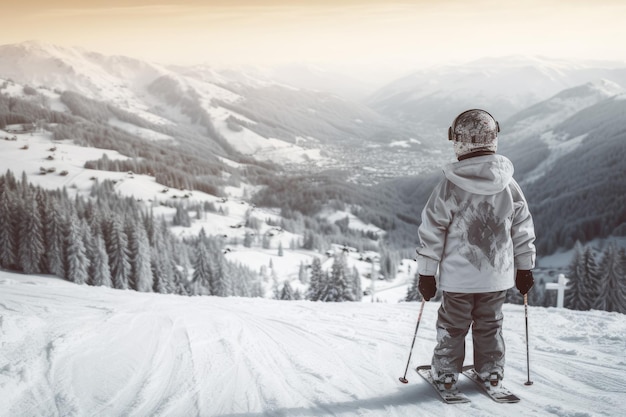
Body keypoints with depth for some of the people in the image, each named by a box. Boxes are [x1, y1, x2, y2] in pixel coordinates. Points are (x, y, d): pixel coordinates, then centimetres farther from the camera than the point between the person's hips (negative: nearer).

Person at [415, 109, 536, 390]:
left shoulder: (449, 186, -15)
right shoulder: (509, 185, -4)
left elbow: (432, 230, -11)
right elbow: (523, 229, 4)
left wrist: (426, 272, -2)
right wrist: (525, 268, 15)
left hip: (458, 277, -3)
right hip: (497, 275, 3)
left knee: (452, 325, 13)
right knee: (490, 324, 19)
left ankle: (446, 372, 21)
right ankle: (491, 371, 26)